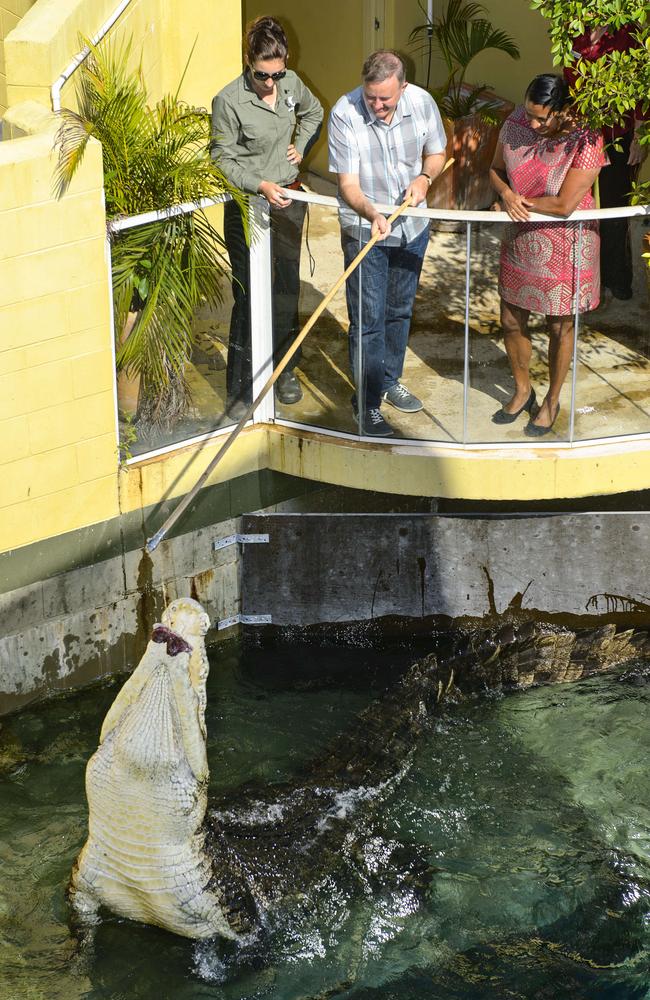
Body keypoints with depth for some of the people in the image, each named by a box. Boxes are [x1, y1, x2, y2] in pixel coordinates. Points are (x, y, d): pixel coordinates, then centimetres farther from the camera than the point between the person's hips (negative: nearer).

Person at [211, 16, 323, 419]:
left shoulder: (292, 84, -2)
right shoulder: (229, 101, -19)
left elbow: (313, 112, 21)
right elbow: (224, 162, -15)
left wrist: (301, 147, 8)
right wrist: (262, 185, -27)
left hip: (289, 198, 5)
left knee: (287, 287, 14)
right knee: (249, 295, -4)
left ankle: (285, 369, 31)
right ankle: (241, 388, 5)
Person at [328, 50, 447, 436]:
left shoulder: (421, 102, -12)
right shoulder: (344, 114, -23)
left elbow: (437, 153, 5)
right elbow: (348, 184, -23)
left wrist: (424, 177, -17)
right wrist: (372, 214, -41)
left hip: (412, 227, 4)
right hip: (364, 230, -4)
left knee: (400, 310, 20)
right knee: (368, 318, -1)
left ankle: (389, 380, 39)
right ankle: (368, 401, 11)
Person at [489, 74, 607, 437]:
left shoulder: (586, 142, -25)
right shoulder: (517, 123, -10)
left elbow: (563, 205, -27)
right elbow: (497, 169, 5)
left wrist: (521, 201, -15)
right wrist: (507, 194, -16)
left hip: (564, 251, -5)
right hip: (520, 244, 5)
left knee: (560, 328, 13)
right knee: (512, 321, 17)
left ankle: (552, 401, 34)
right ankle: (523, 391, 41)